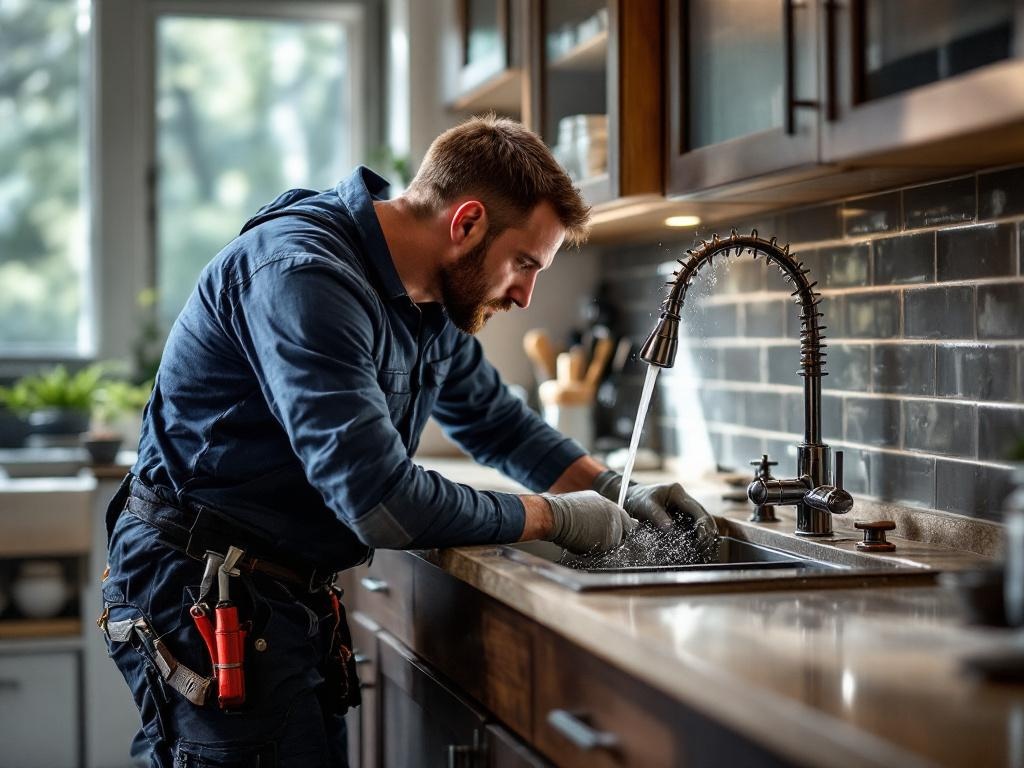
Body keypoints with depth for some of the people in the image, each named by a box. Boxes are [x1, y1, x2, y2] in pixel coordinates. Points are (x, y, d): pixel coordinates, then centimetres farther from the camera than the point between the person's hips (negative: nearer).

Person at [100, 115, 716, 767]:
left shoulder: (434, 306, 6)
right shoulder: (303, 274, -24)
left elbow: (496, 420, 24)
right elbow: (382, 500, -29)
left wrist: (616, 493, 8)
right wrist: (556, 517, -17)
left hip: (294, 595, 9)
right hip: (203, 595, -9)